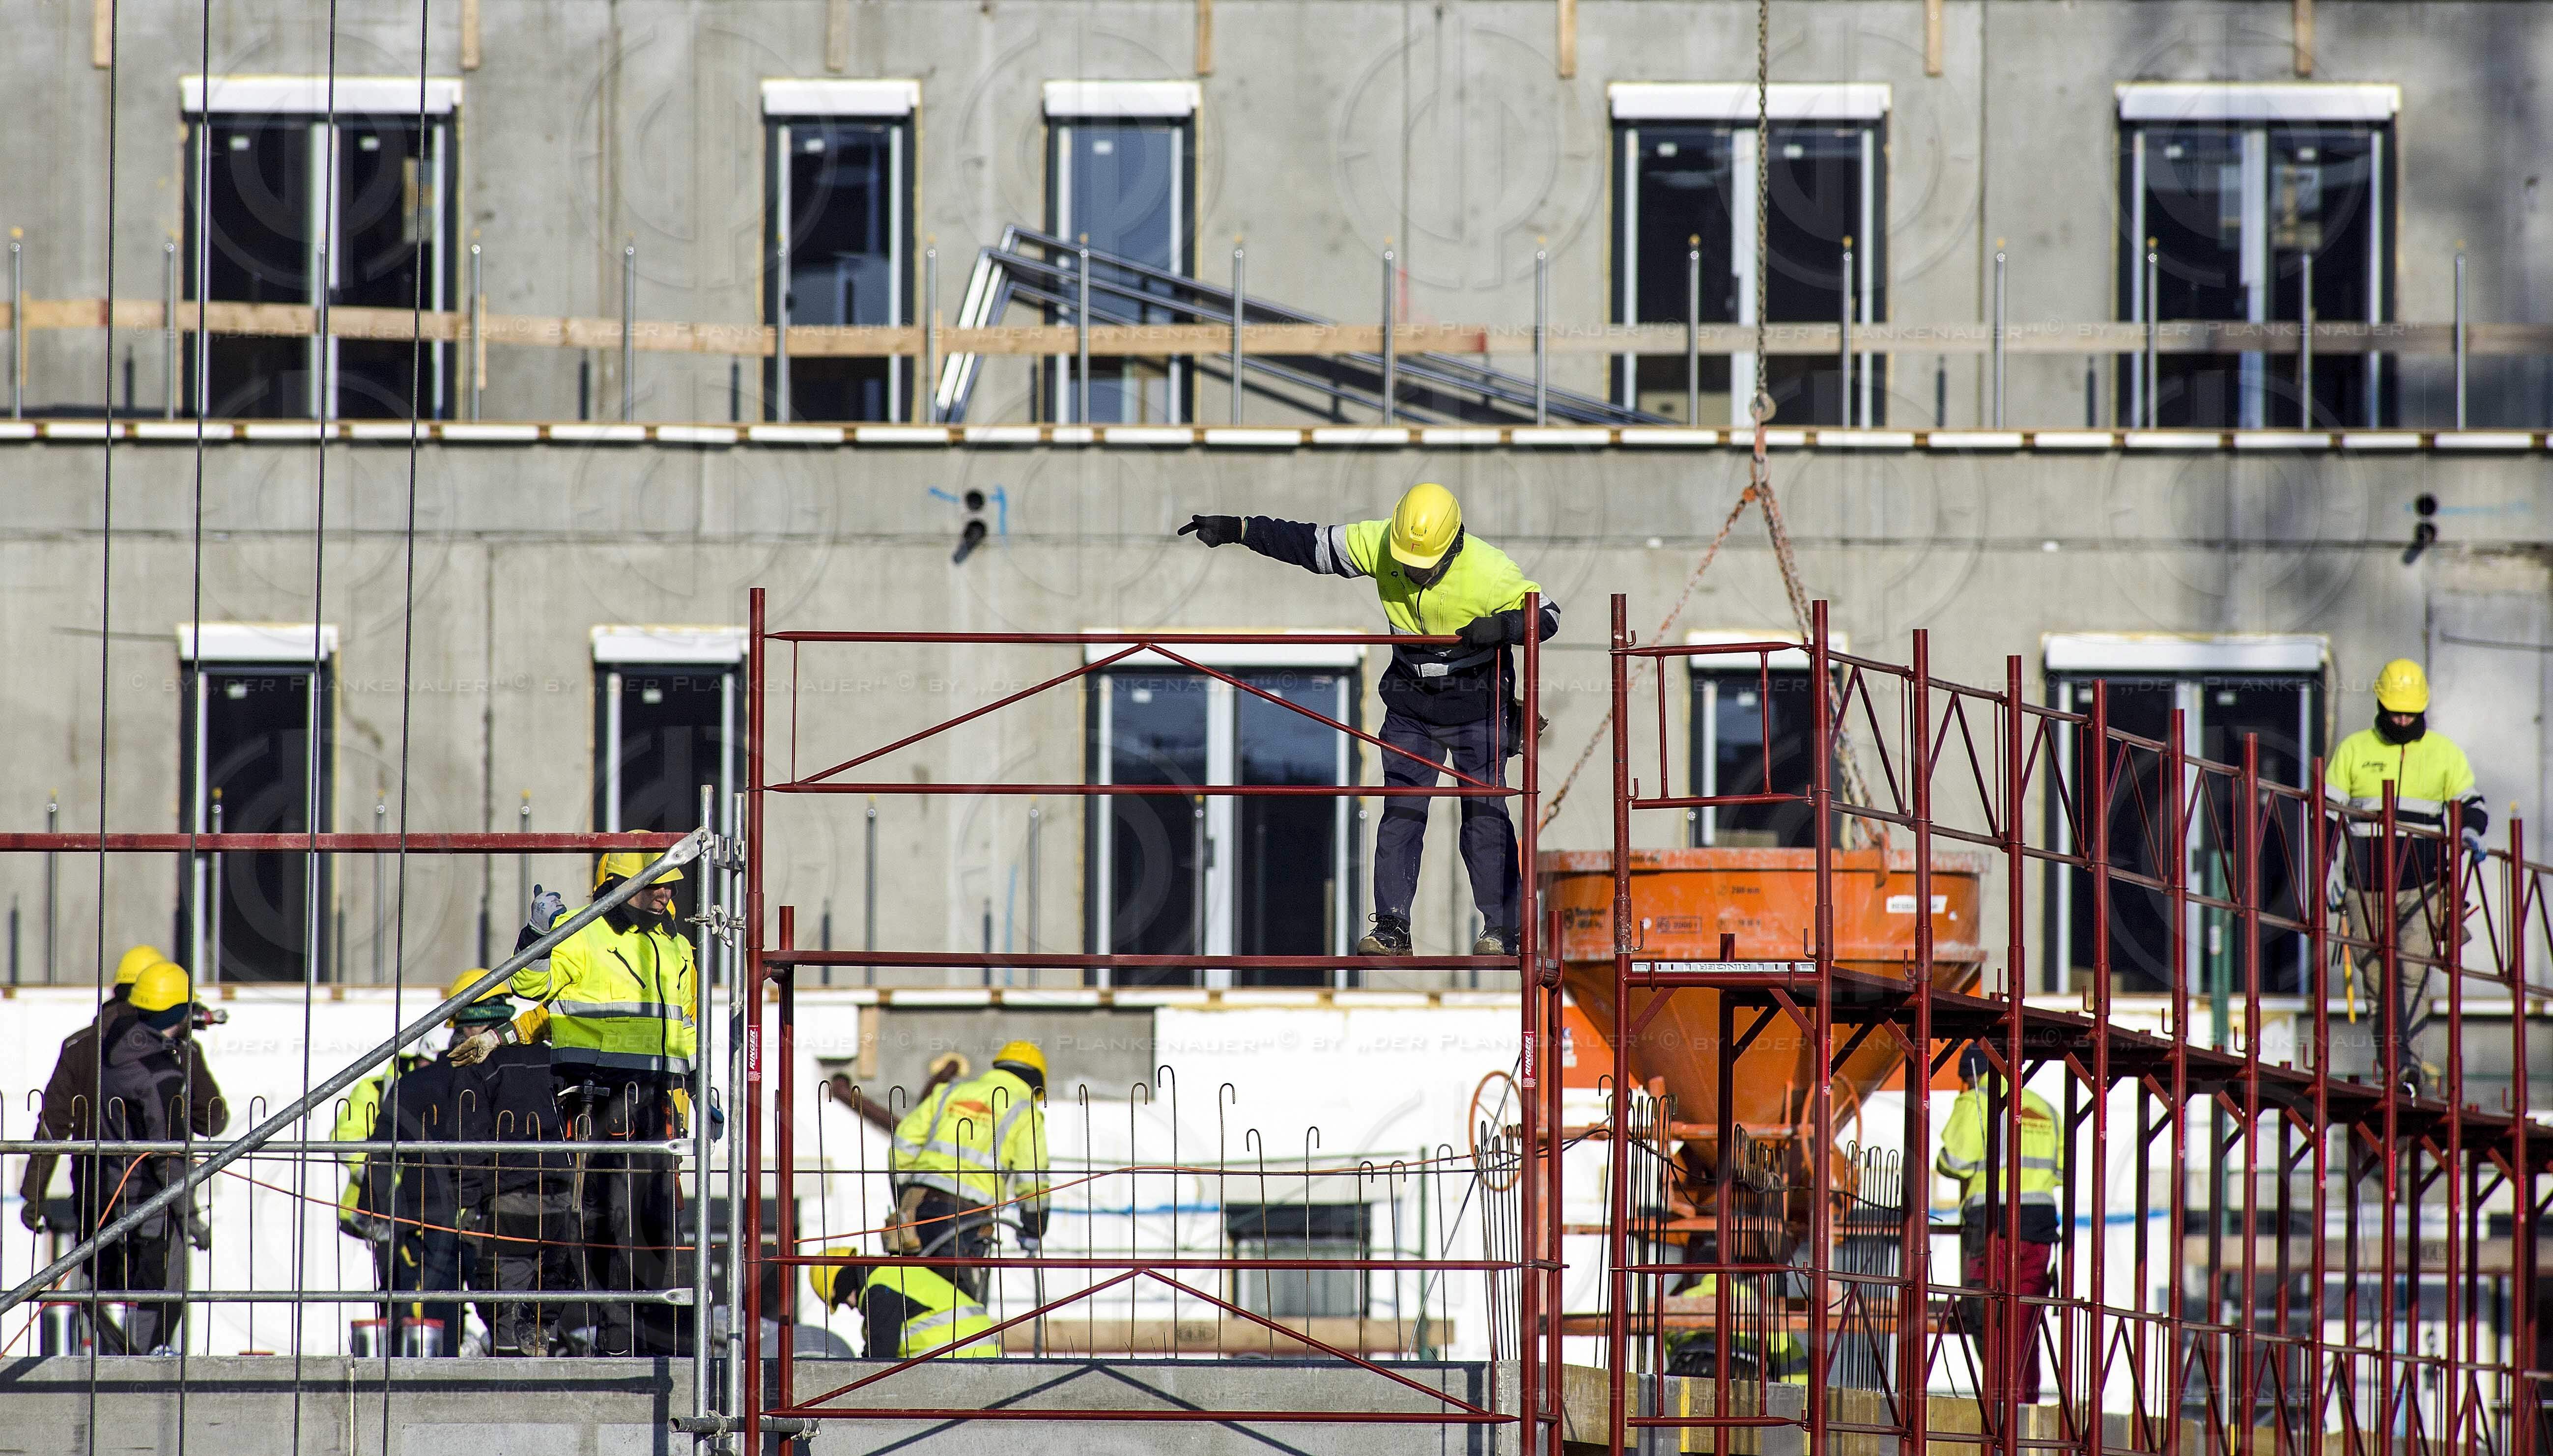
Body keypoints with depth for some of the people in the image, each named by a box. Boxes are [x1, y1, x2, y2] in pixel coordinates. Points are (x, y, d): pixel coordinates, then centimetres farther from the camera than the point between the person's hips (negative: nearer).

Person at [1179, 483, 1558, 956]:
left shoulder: (1489, 571, -24)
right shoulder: (1378, 544, -13)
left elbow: (1547, 614, -15)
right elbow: (1310, 545, -4)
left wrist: (1503, 626, -36)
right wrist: (1237, 529, -6)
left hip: (1476, 707, -4)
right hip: (1410, 705, 4)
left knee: (1485, 814, -5)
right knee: (1400, 813, -1)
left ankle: (1500, 930, 1)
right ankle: (1392, 929, 0)